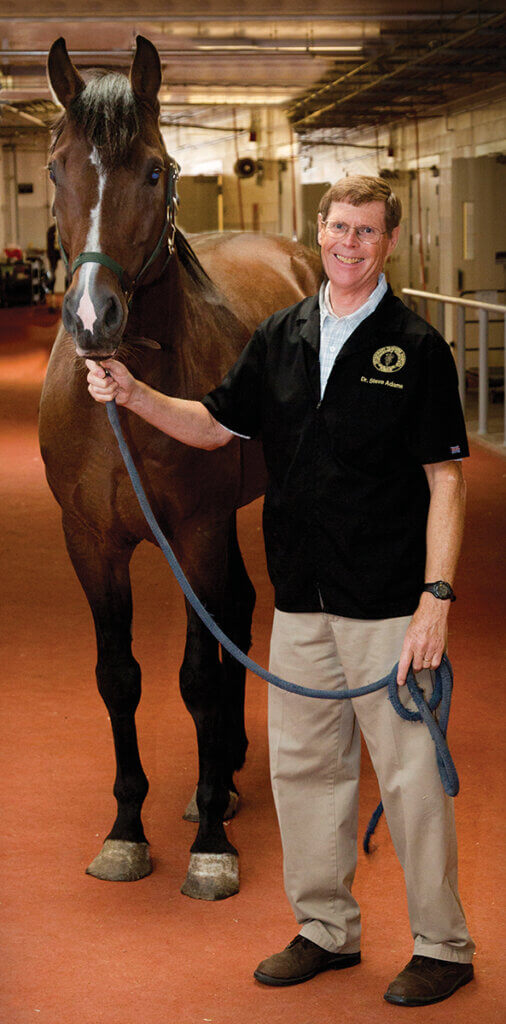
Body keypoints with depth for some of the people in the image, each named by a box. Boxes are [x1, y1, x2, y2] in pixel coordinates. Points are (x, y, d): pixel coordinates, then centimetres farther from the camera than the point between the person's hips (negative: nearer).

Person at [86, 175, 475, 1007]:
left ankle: (442, 945, 16)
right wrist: (132, 395, 0)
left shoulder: (416, 347, -7)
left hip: (388, 602, -5)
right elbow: (216, 425, 17)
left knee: (410, 774, 1)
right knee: (302, 764, 13)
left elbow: (445, 479, -9)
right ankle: (326, 928, 29)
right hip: (300, 597, 6)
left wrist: (437, 597, -15)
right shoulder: (280, 338, 8)